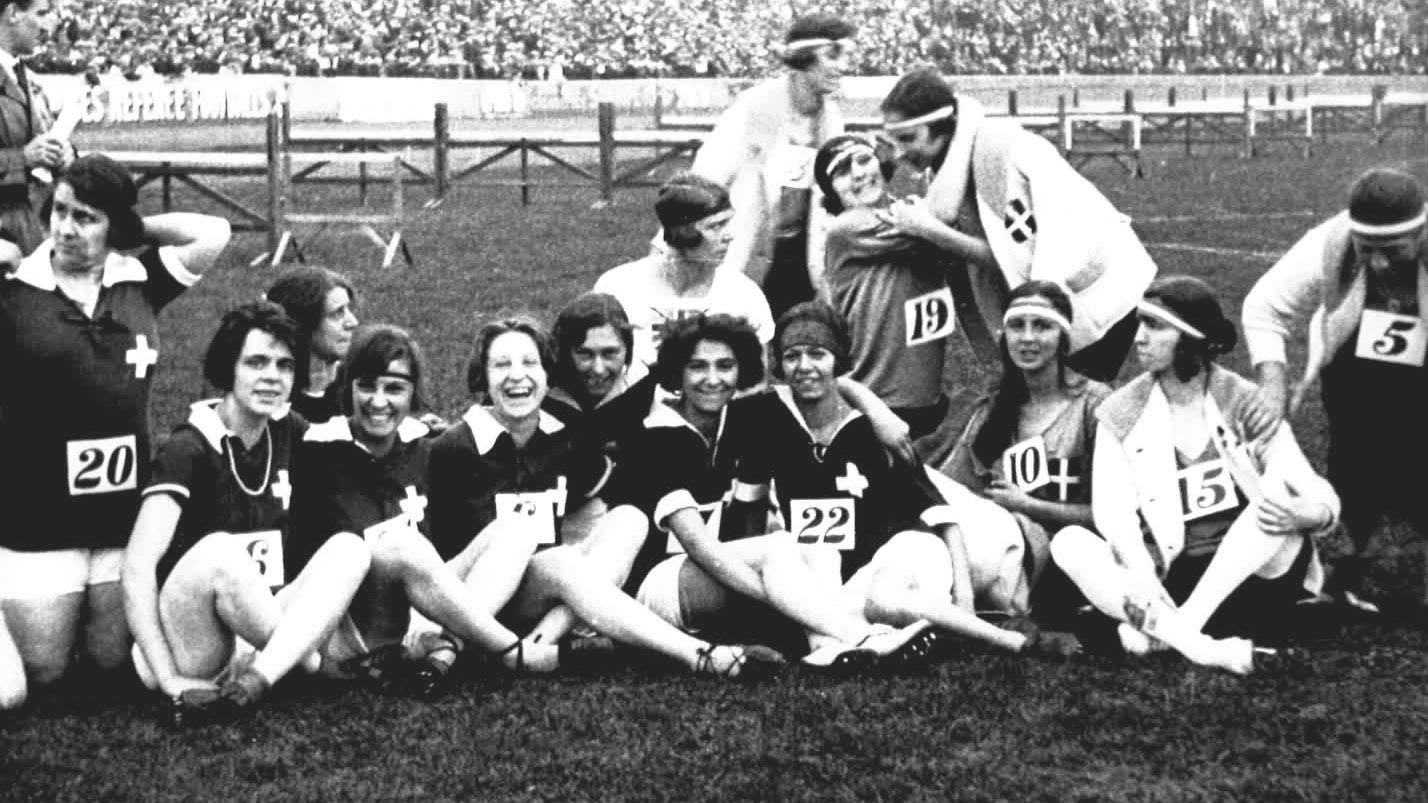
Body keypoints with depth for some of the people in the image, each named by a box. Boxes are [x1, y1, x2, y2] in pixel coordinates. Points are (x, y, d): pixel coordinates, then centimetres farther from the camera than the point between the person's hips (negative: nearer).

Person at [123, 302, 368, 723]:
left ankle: (252, 681, -32)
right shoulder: (188, 449, -12)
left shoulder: (291, 432, 6)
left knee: (348, 549, -15)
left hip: (260, 635, 6)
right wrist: (170, 681, -28)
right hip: (187, 645, -6)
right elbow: (137, 568, -20)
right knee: (218, 552, -33)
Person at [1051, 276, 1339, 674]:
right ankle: (1200, 648, -38)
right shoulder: (1121, 415, 3)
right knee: (1068, 541, -22)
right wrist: (1145, 586, -26)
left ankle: (1164, 629, -29)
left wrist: (1302, 513, -28)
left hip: (1250, 581, -1)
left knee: (1277, 490, -25)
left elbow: (1321, 499, -3)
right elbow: (1114, 516, -8)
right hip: (1164, 583, 1)